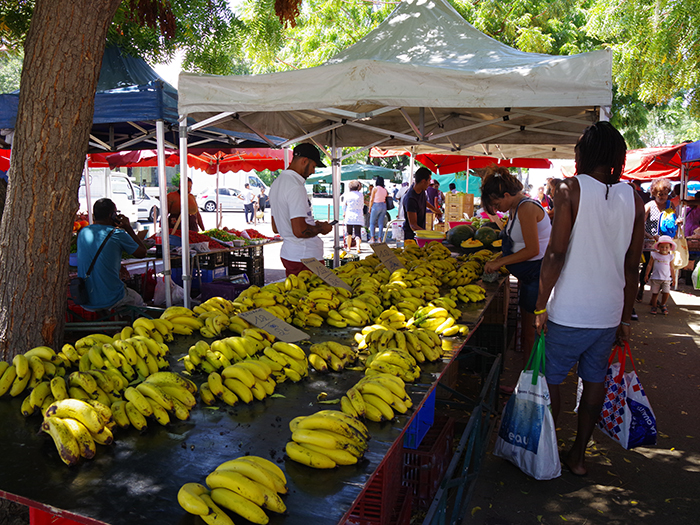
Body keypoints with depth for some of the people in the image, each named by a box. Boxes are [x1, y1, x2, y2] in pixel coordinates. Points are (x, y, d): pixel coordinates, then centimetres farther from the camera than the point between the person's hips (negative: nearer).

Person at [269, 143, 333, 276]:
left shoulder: (277, 183, 13)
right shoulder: (296, 187, -18)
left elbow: (275, 228, 19)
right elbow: (299, 231, -25)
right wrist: (321, 228, -7)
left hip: (287, 252, 10)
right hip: (305, 256, -10)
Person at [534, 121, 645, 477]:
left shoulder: (571, 190, -9)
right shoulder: (633, 200, 4)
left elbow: (556, 254, -15)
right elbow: (632, 267, 7)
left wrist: (541, 306, -8)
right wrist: (625, 318, 15)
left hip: (568, 311, -5)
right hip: (609, 313, 5)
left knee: (550, 379, 9)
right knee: (594, 380, 15)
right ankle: (578, 455, 28)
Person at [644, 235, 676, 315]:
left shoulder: (670, 257, 7)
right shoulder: (655, 255, 1)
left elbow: (671, 268, 14)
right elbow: (650, 265, 5)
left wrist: (674, 278, 15)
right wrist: (646, 275, 3)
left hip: (666, 279, 1)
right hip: (656, 278, -1)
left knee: (666, 292, -8)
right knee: (655, 293, 1)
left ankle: (662, 305, 15)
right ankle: (653, 307, 15)